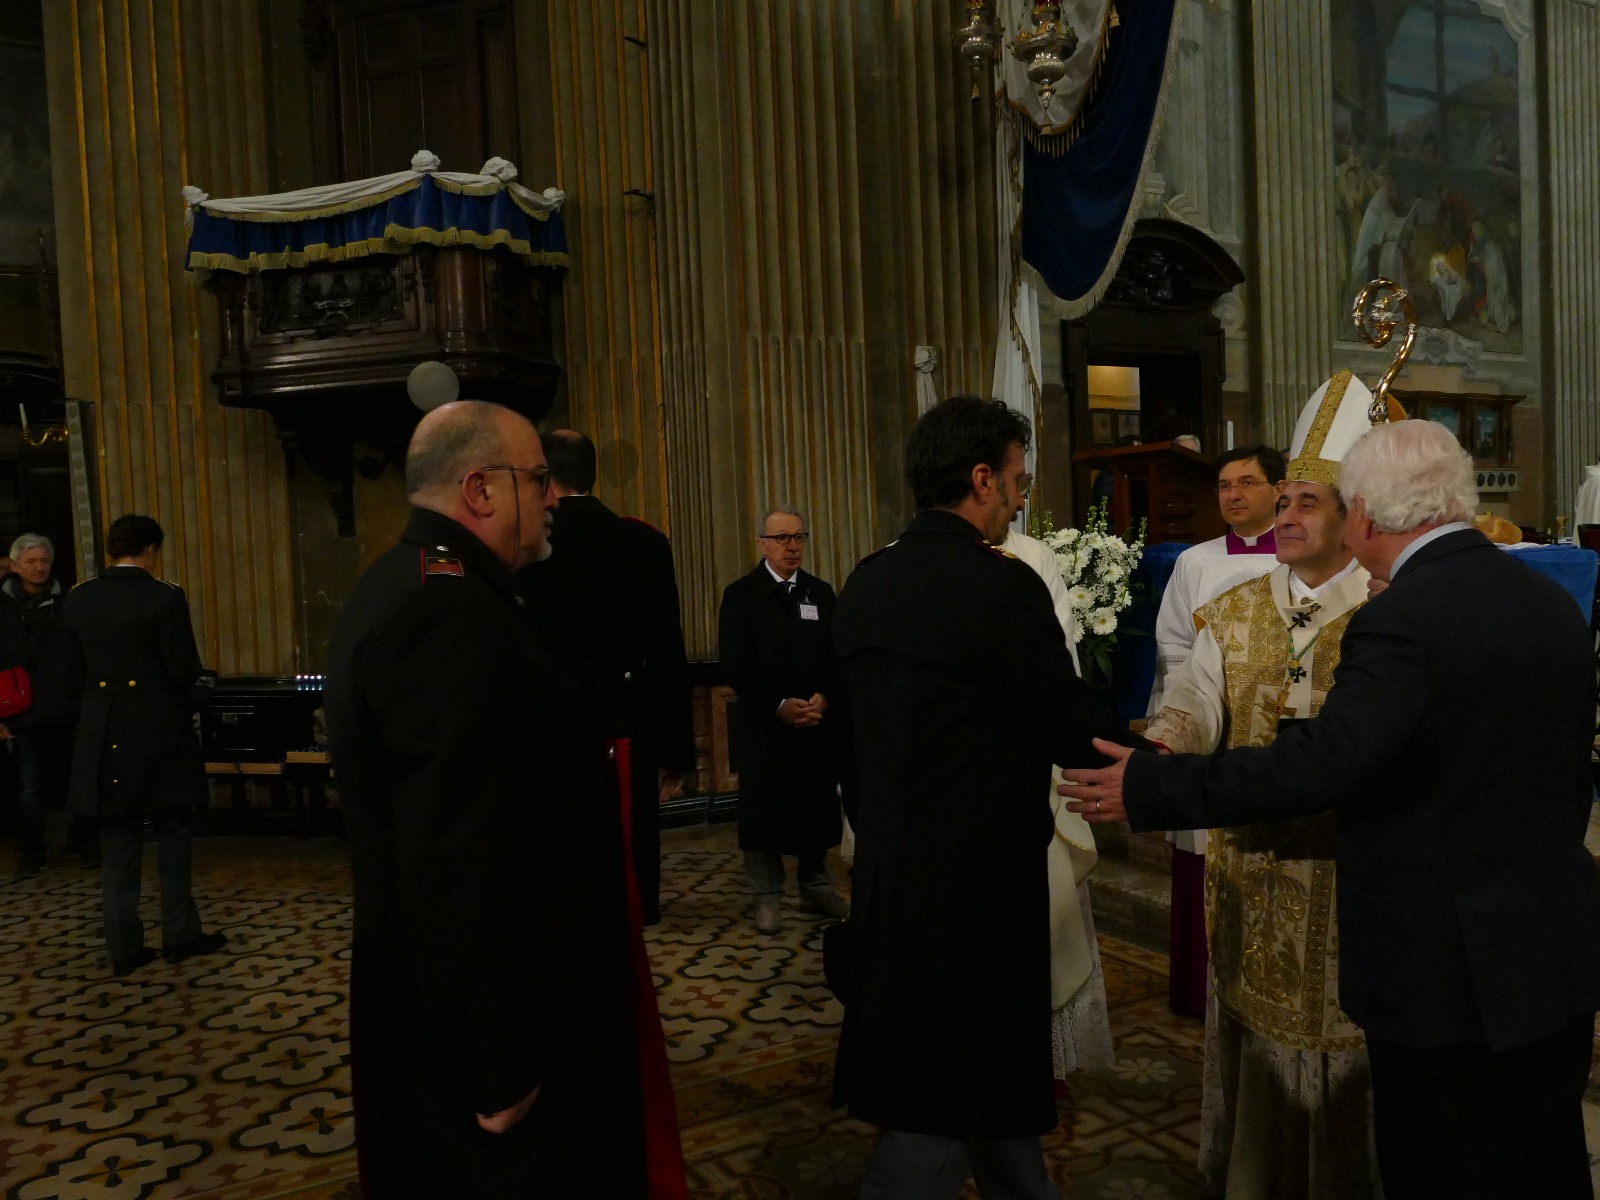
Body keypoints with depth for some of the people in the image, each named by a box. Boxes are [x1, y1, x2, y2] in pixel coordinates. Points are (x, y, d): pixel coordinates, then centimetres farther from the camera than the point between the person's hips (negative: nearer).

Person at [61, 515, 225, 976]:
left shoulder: (77, 598, 3)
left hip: (103, 736, 4)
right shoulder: (165, 597, -13)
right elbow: (185, 672, -13)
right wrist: (201, 686, 8)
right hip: (160, 732, -4)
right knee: (173, 835, 9)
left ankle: (124, 946, 14)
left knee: (117, 843, 11)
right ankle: (179, 935, 14)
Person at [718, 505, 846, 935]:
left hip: (816, 722, 3)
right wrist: (779, 706, -16)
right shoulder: (740, 595, -2)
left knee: (818, 805, 8)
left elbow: (836, 656, 5)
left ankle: (816, 886, 25)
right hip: (763, 723, -3)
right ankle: (768, 896, 15)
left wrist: (822, 698, -13)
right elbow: (737, 665, -8)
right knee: (763, 809, 3)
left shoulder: (820, 593, 10)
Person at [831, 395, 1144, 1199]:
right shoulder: (999, 585, -19)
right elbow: (1073, 730, -15)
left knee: (990, 1069, 25)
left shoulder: (865, 585, 5)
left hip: (890, 869, 8)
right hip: (976, 874, -8)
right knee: (942, 1109, 6)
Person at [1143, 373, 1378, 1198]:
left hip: (1351, 873, -3)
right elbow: (1195, 698, -9)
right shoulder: (1233, 613, 6)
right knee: (1257, 1033, 15)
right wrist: (1159, 752, -28)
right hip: (1250, 867, 3)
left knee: (1340, 1037, 8)